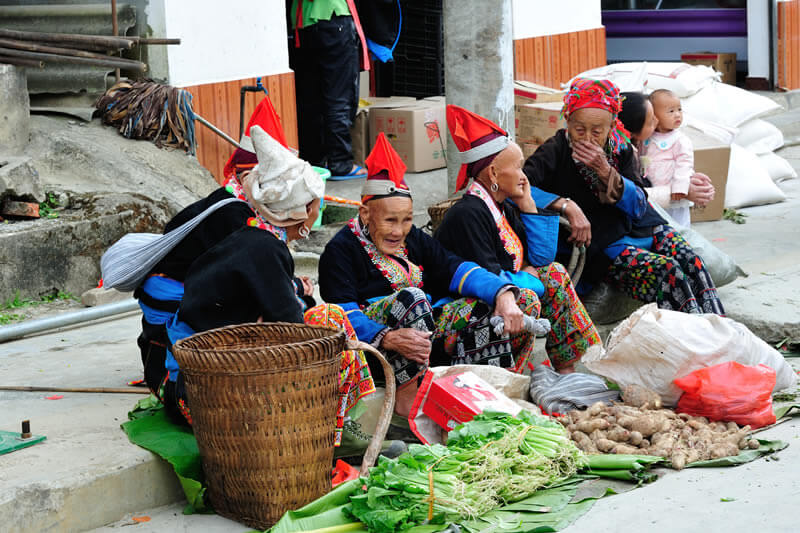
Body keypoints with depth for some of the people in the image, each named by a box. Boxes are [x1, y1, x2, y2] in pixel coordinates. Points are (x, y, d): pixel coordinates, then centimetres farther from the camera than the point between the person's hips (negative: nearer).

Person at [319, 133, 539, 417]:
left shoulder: (414, 240, 17)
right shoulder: (341, 250, -5)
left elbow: (457, 270, 4)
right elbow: (344, 315, -19)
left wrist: (503, 295, -16)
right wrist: (388, 339, -38)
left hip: (427, 327, 7)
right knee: (410, 297, -39)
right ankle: (406, 397, -32)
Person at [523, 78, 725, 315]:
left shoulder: (620, 148, 3)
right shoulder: (557, 151, -11)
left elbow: (639, 206, -4)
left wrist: (605, 171, -19)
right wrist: (567, 206, -33)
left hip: (638, 228, 5)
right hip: (600, 246, -5)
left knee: (692, 262, -21)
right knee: (667, 270, -28)